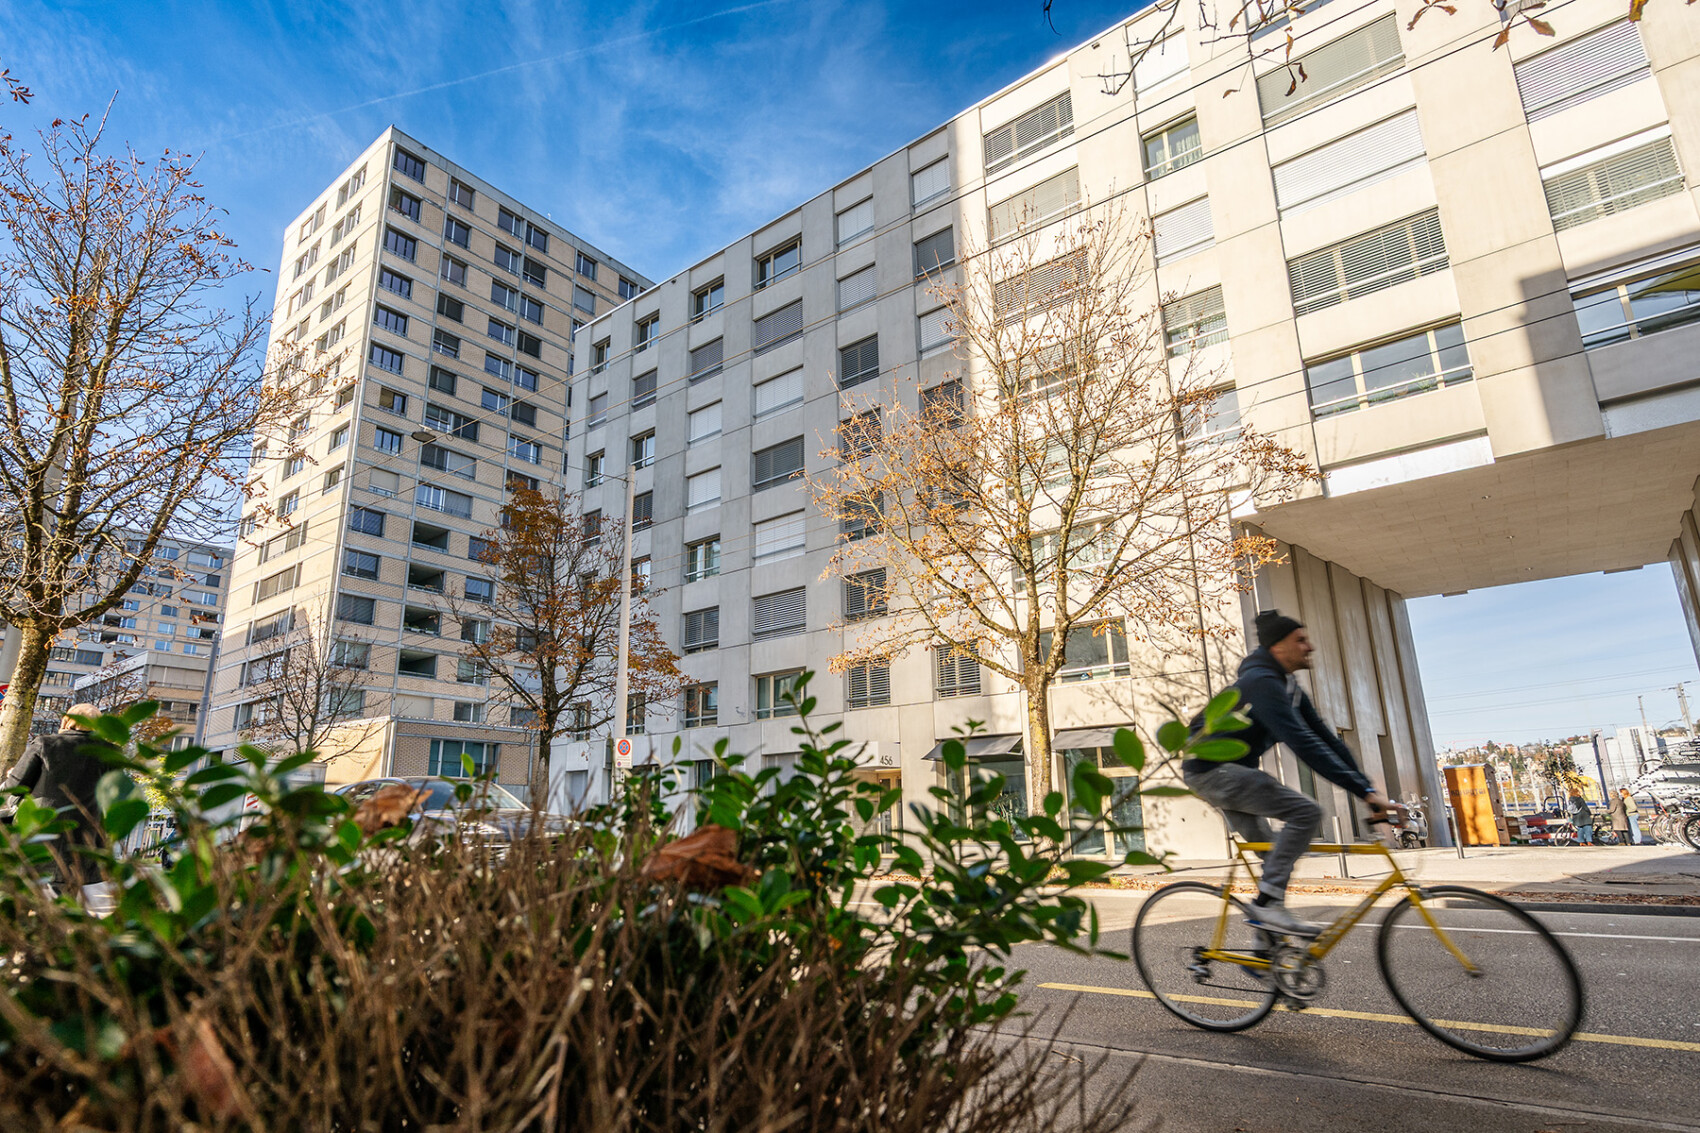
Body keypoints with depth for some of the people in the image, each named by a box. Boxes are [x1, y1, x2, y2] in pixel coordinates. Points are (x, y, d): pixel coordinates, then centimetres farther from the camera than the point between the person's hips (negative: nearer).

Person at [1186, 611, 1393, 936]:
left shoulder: (1288, 687, 11)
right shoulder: (1262, 683, -22)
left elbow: (1325, 736, 8)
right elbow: (1303, 744, -29)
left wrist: (1366, 786, 0)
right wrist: (1363, 791, -29)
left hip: (1229, 771, 11)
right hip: (1211, 770, -11)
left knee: (1273, 854, 14)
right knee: (1305, 811, -20)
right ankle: (1267, 903, -17)